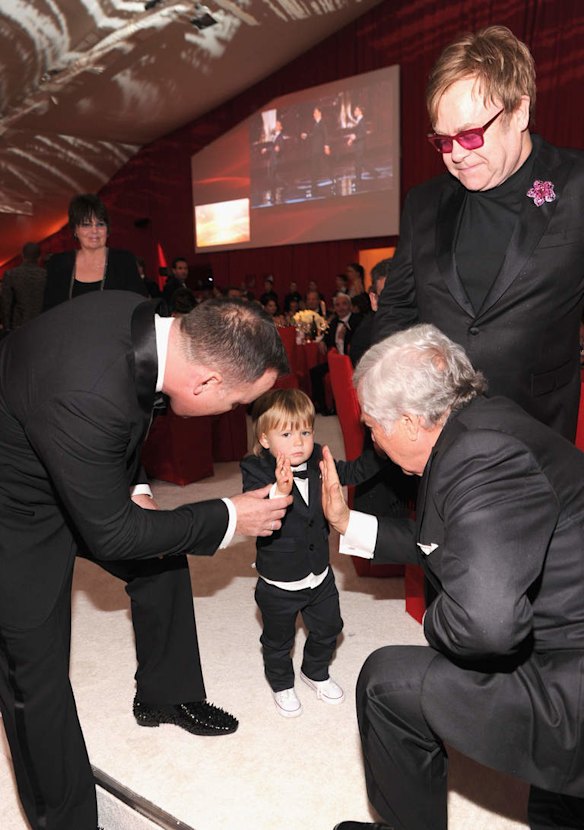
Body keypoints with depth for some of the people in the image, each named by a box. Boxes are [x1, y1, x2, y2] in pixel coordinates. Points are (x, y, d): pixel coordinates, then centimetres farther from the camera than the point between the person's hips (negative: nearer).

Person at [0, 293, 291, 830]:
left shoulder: (146, 319, -17)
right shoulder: (89, 394, -41)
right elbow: (108, 534, -27)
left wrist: (136, 490, -4)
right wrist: (230, 518, -20)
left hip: (84, 474, 8)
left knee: (164, 561, 15)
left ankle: (166, 696, 39)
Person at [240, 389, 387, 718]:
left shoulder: (318, 462, -9)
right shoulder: (257, 472, -24)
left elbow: (354, 472, 2)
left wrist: (383, 452, -12)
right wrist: (280, 491, -55)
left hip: (320, 574, 5)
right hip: (279, 583, -4)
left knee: (327, 628, 25)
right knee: (278, 640, 19)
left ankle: (316, 672, 53)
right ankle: (282, 685, 47)